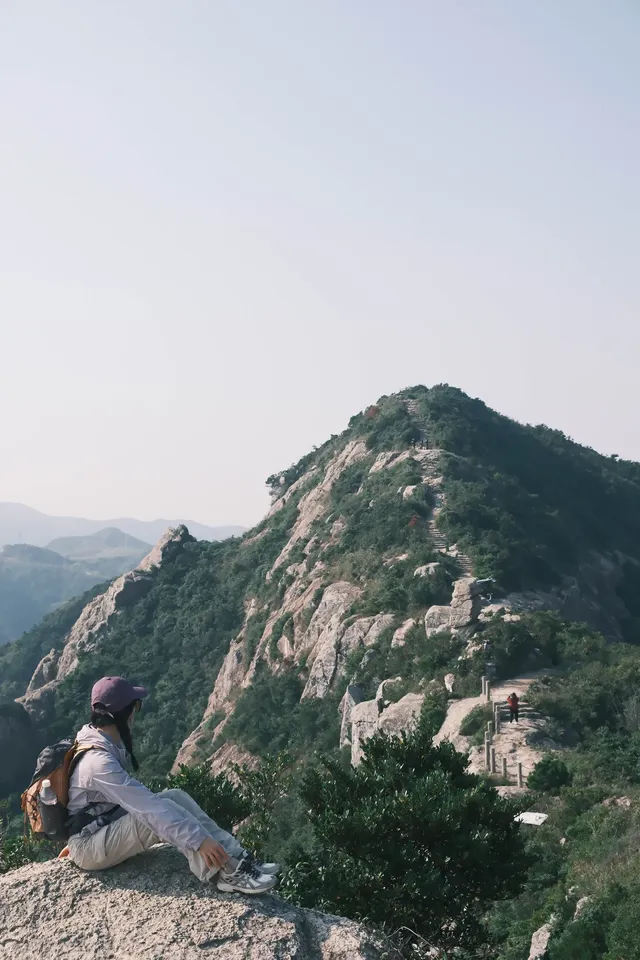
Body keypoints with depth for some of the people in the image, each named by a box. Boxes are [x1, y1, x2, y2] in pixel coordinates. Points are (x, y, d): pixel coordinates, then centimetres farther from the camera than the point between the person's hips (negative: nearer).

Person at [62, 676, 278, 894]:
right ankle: (226, 873, -24)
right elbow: (148, 806, -34)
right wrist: (199, 840, -35)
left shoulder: (102, 744, 2)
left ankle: (235, 858, -11)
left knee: (176, 797, -6)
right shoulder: (99, 761, -29)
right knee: (159, 813, -28)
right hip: (89, 847, -9)